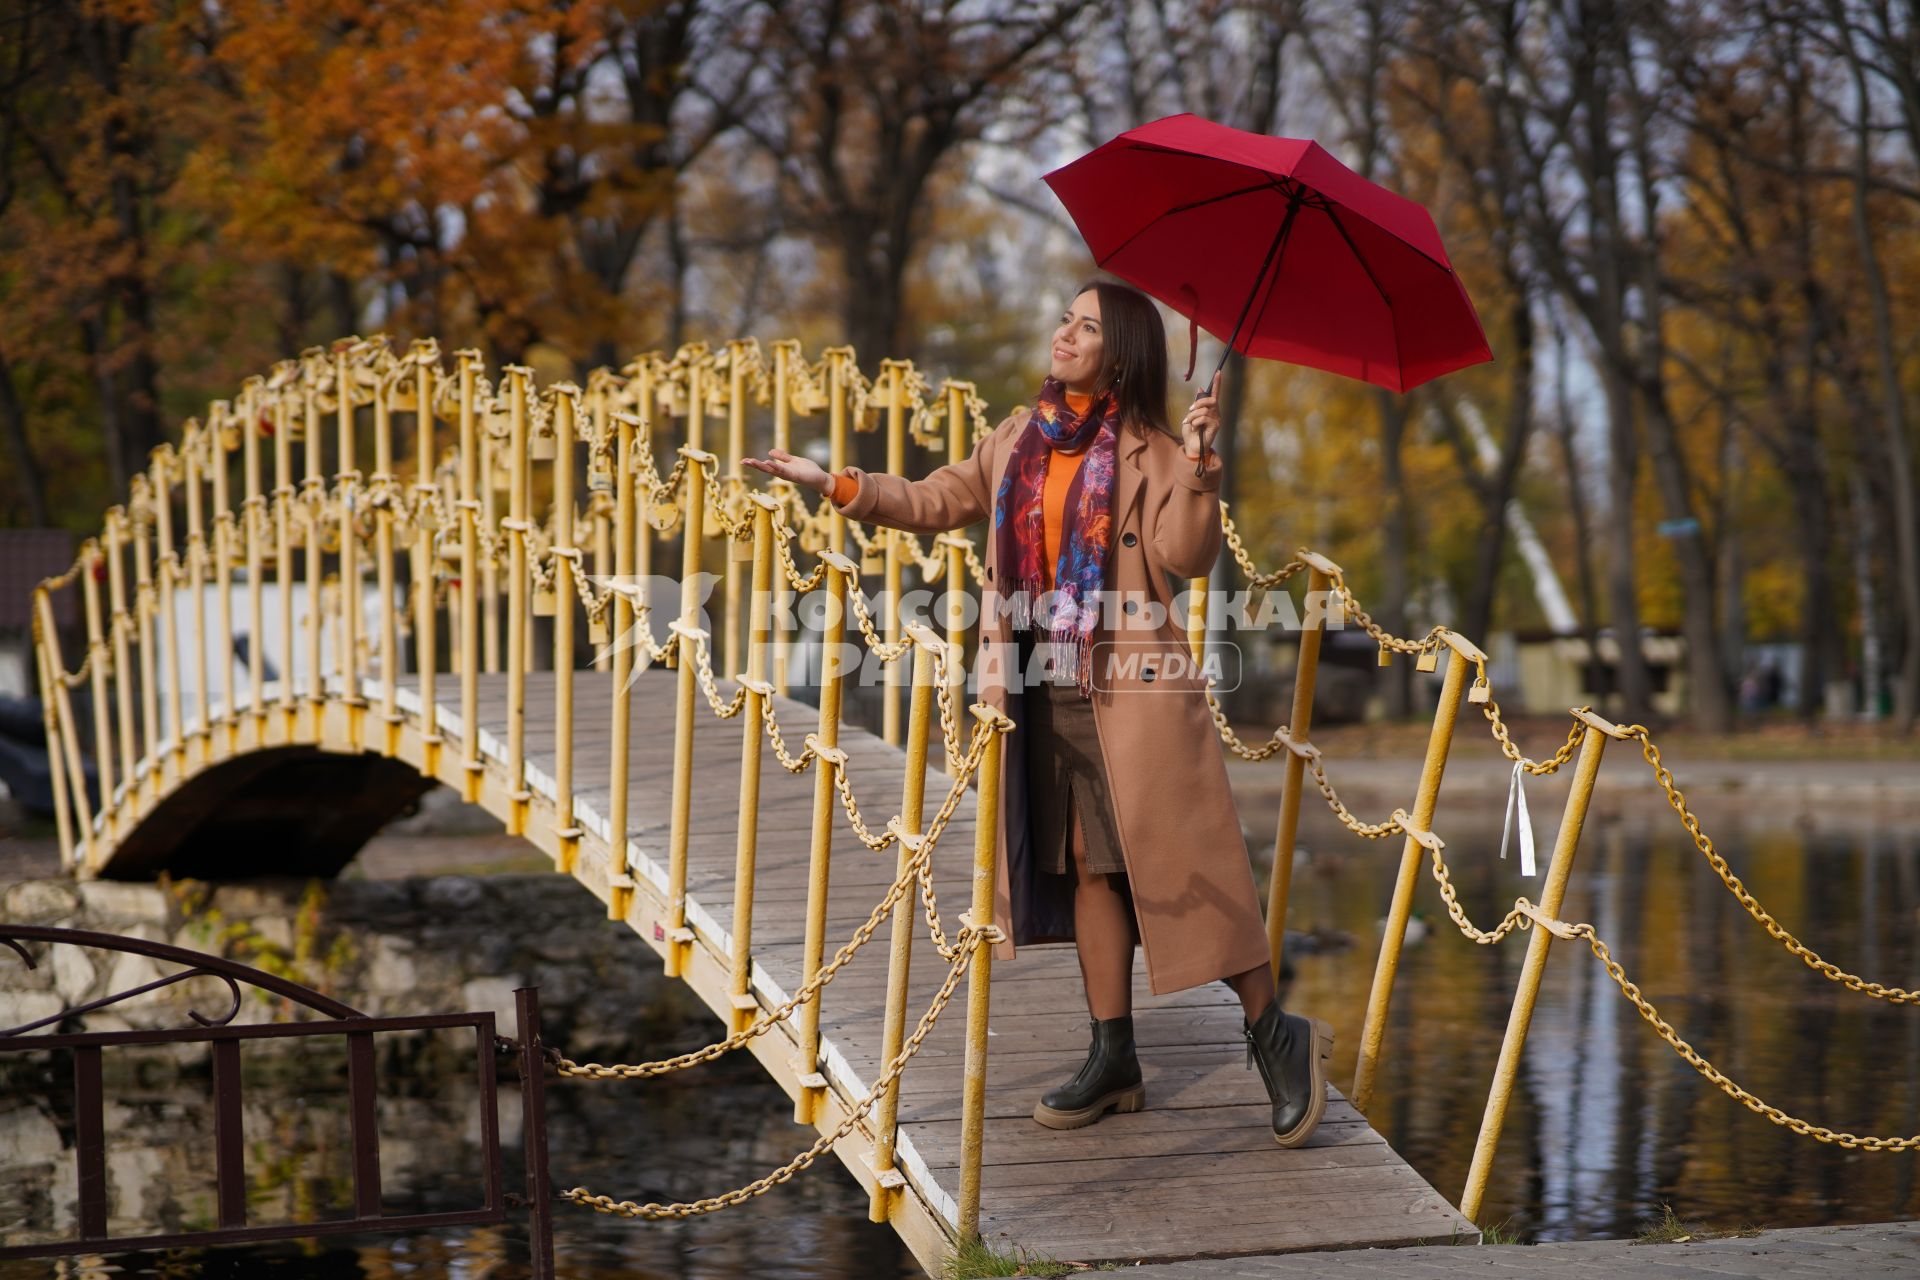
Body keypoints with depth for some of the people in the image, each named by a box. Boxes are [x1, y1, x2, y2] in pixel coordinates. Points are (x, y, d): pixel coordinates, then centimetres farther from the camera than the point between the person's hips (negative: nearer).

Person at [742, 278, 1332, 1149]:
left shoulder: (1147, 450, -2)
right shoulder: (1017, 442, 14)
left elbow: (1186, 556, -12)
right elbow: (934, 502, 22)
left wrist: (1195, 464, -23)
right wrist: (834, 485, 15)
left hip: (1132, 683, -5)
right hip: (1044, 688, 6)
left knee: (1176, 859, -8)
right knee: (1090, 866, 9)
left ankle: (1270, 1029, 4)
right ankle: (1113, 1058, 15)